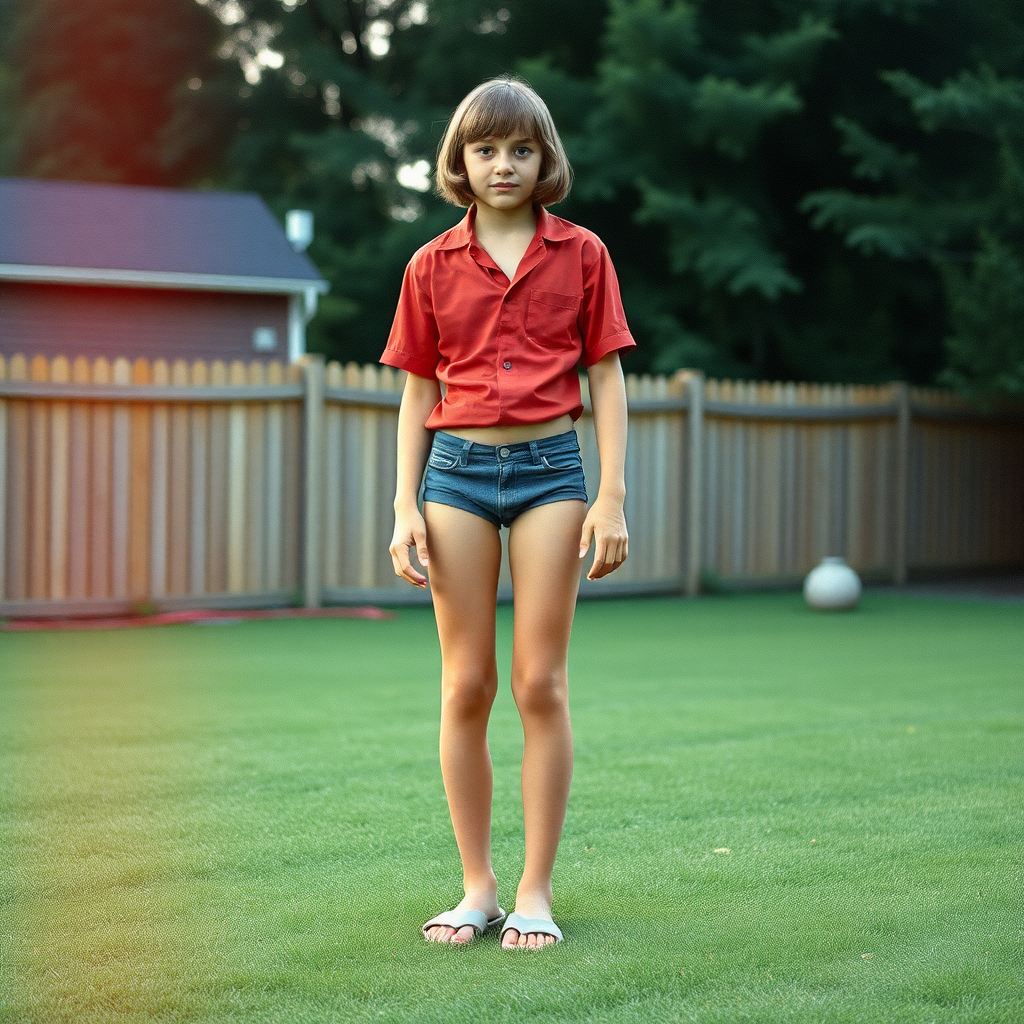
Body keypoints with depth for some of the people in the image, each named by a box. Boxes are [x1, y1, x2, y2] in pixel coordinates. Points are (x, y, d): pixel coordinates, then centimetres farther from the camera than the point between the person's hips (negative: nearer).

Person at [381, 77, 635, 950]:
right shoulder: (433, 266, 7)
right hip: (458, 467, 1)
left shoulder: (582, 255, 4)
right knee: (465, 685, 3)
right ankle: (477, 887, 13)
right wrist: (406, 509, 3)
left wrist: (613, 495, -4)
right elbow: (418, 393, 10)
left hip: (550, 467, -1)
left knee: (540, 684, -1)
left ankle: (536, 892, 6)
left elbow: (607, 380, 4)